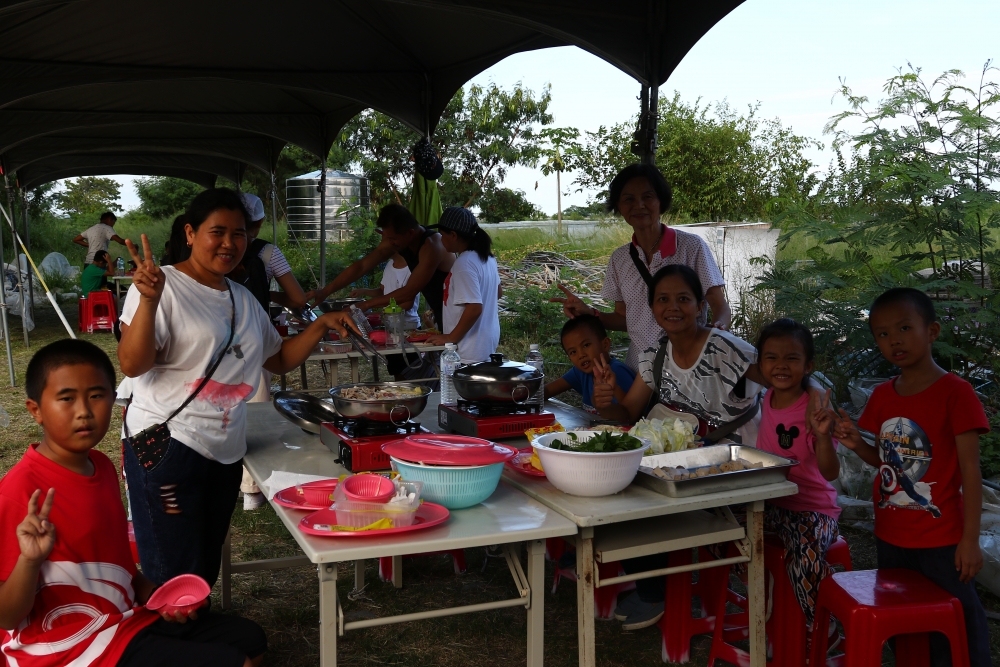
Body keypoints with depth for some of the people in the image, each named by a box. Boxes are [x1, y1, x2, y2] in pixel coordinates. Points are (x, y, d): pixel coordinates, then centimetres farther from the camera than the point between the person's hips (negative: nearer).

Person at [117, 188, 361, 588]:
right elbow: (132, 365, -16)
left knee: (206, 573, 15)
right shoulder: (164, 286, -7)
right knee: (177, 580, -6)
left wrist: (321, 327, 10)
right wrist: (149, 300, -29)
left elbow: (279, 360, 24)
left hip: (225, 451, 7)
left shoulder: (243, 300, 17)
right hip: (167, 446, -7)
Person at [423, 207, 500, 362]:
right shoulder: (486, 256, 6)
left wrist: (451, 338, -17)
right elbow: (496, 293, 19)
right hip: (488, 341, 9)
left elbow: (474, 308, -27)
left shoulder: (464, 264, -21)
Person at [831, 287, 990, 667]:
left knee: (958, 629, 5)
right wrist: (857, 444, -5)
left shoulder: (955, 393, -14)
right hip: (890, 537, 6)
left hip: (941, 542, -6)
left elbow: (970, 470, -13)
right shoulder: (882, 396, 4)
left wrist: (970, 539, -15)